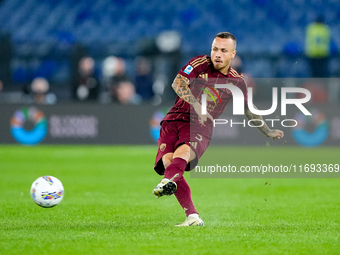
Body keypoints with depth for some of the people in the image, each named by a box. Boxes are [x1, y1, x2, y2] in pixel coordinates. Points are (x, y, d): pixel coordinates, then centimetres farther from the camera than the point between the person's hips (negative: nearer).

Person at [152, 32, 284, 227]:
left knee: (183, 152, -35)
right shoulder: (201, 64, 7)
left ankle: (168, 182, -67)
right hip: (174, 120, 1)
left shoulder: (237, 82, 13)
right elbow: (178, 83, -6)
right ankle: (192, 217, -26)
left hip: (200, 127, -1)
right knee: (167, 161, -24)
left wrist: (268, 132, 39)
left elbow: (249, 110, 30)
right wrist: (196, 105, -18)